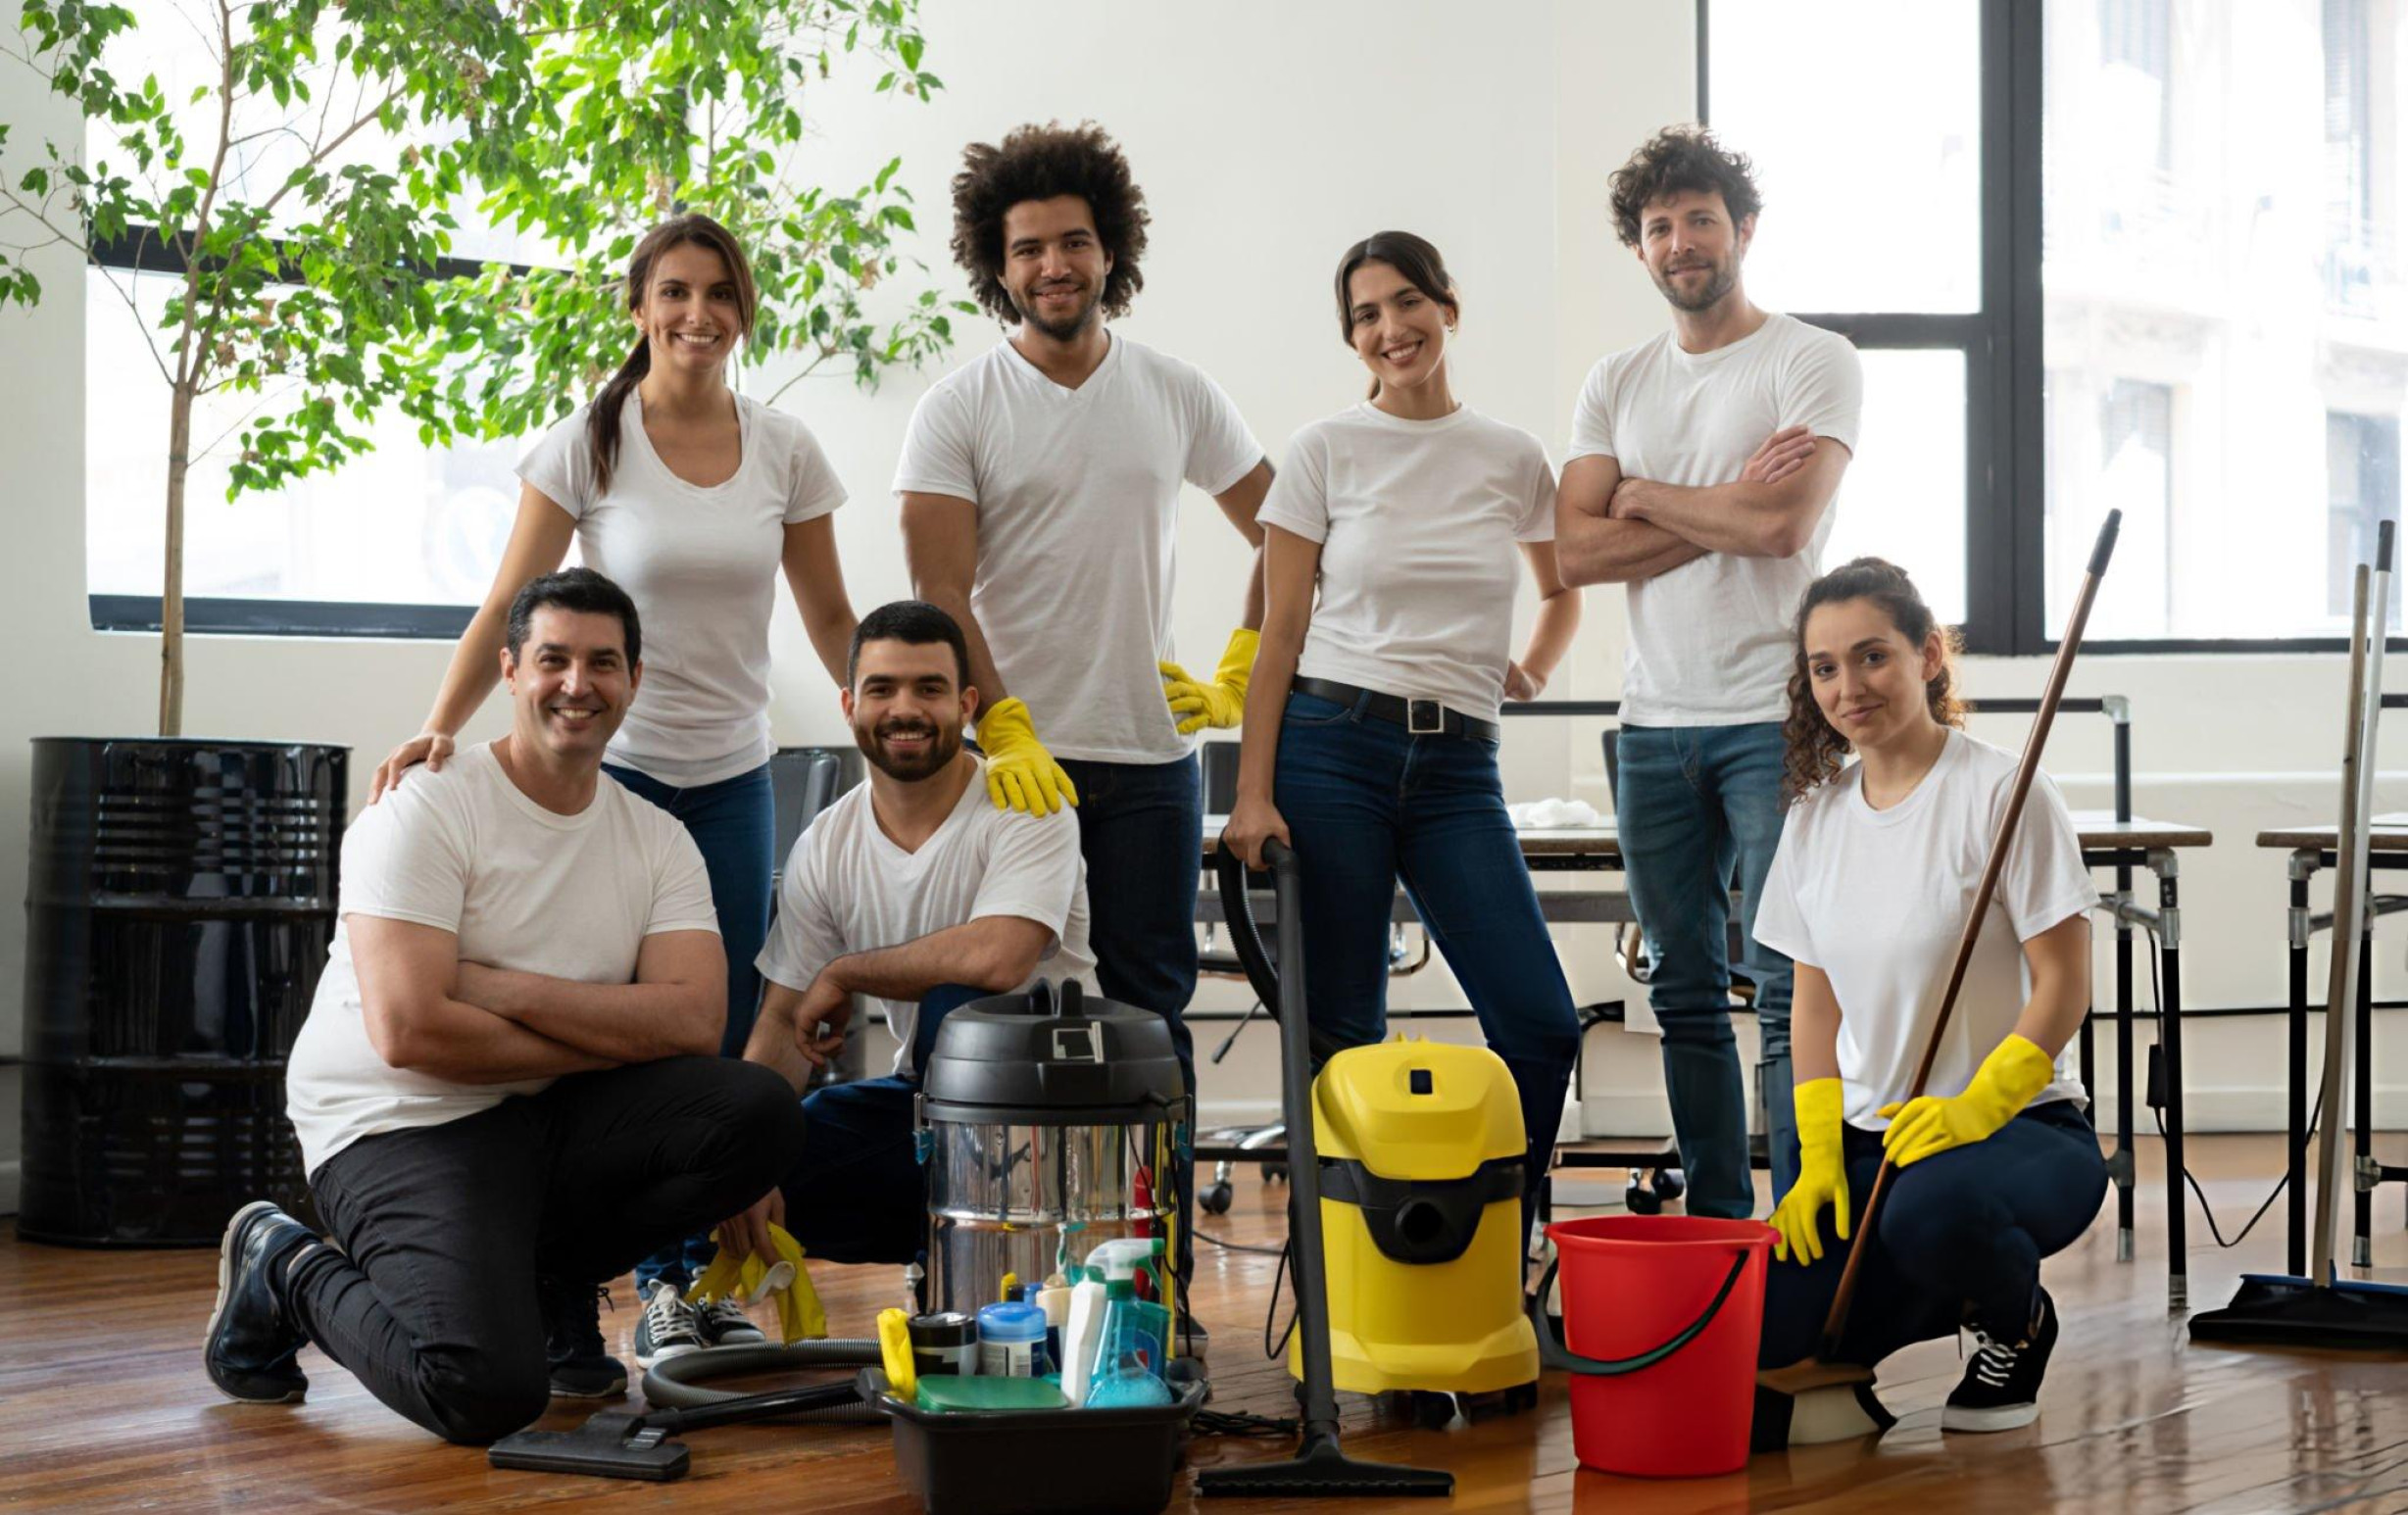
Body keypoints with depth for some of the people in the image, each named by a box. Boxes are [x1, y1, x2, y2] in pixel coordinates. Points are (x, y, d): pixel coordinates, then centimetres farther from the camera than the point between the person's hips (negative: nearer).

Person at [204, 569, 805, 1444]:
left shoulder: (658, 841, 7)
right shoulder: (427, 811, -10)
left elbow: (694, 1019, -9)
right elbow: (409, 1033, -21)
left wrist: (502, 988, -18)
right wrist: (614, 1035, -12)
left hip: (551, 1115, 6)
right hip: (397, 1127, -6)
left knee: (761, 1113, -18)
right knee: (486, 1394, -28)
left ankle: (550, 1278, 5)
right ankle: (289, 1273, 4)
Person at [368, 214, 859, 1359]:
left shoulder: (783, 449, 3)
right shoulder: (588, 445, -6)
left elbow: (833, 623, 9)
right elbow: (507, 610, -9)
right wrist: (438, 730, -23)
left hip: (735, 778, 3)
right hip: (614, 765, -3)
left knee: (730, 1038, 5)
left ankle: (711, 1277, 15)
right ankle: (659, 1285, 5)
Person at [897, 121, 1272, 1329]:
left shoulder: (1176, 396, 9)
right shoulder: (958, 411, 0)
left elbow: (1284, 536, 17)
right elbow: (940, 590, -8)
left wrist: (1236, 677, 6)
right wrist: (1001, 727, -21)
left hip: (1150, 755, 2)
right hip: (1014, 755, -2)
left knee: (1150, 1008, 4)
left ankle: (1161, 1273, 10)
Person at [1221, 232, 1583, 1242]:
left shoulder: (1512, 458, 11)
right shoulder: (1328, 451, 3)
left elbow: (1564, 591, 29)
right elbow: (1280, 631, 2)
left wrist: (1533, 668, 8)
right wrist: (1253, 793, -6)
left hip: (1457, 767, 3)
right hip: (1332, 749, -3)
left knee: (1541, 1025, -6)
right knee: (1340, 1037, -1)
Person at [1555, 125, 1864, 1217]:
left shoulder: (1811, 361, -1)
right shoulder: (1617, 384, 14)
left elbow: (1784, 523, -16)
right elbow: (1575, 552, 2)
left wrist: (1645, 495, -3)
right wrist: (1725, 506, -8)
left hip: (1773, 720, -5)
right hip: (1655, 721, 6)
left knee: (1790, 990, -8)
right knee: (1687, 993, 10)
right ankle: (1712, 1228, 18)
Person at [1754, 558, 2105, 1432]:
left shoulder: (2001, 793, -9)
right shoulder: (1816, 815, 9)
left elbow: (2063, 985, -12)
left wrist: (1976, 1108, -24)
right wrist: (1819, 1154, 0)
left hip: (2022, 1126, -5)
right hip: (1869, 1134, 5)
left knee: (1930, 1212, -40)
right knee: (1764, 1328, -17)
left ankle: (2020, 1318, -3)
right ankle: (1960, 1296, 13)